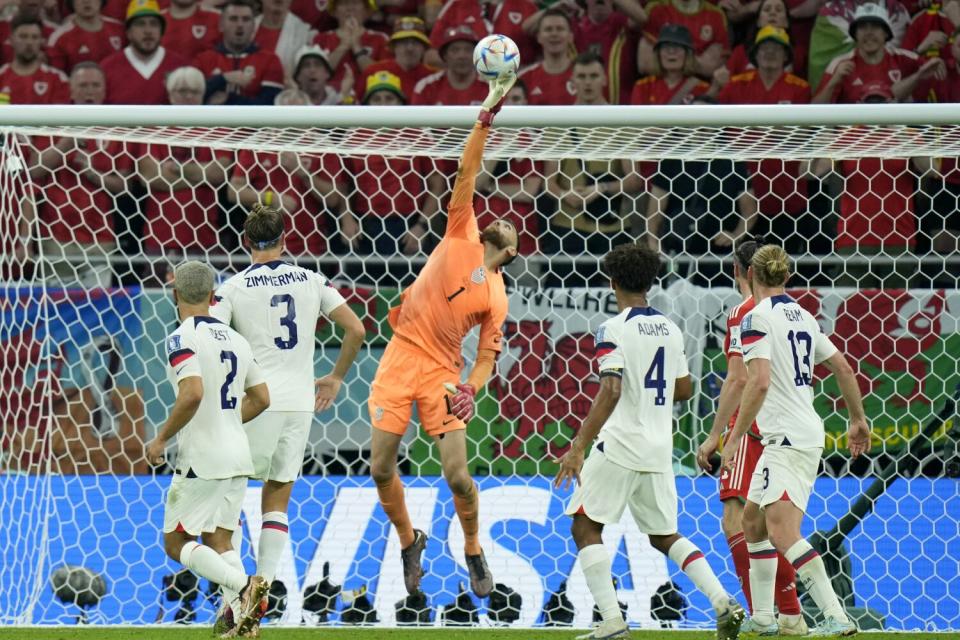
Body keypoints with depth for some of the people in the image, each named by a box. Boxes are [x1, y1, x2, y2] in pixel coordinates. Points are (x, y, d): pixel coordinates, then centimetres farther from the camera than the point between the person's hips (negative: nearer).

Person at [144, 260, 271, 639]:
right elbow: (260, 398, 17)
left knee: (176, 543, 1)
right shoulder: (235, 339, 11)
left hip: (201, 460, -7)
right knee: (218, 539, 13)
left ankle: (242, 585, -20)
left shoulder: (182, 339, -12)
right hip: (237, 456, 7)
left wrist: (161, 439, -15)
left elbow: (193, 394, -26)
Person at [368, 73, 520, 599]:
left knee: (457, 475, -8)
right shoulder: (461, 236, 7)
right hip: (401, 355, 1)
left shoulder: (496, 299, 6)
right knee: (381, 468, -3)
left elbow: (488, 354, 6)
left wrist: (470, 389, -13)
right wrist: (487, 117, -5)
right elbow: (466, 175, 3)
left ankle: (473, 552, 16)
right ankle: (408, 542, 22)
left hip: (442, 373, -1)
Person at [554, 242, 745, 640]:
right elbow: (684, 390, 18)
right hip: (659, 450, 7)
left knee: (585, 527, 3)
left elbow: (610, 393, -21)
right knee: (664, 535, 17)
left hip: (620, 446, -7)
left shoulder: (614, 329, -11)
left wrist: (578, 448, -23)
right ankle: (723, 603, 2)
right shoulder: (669, 329, 10)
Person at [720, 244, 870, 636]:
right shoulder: (803, 317, 14)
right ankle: (762, 619, 24)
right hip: (806, 432, 9)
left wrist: (734, 439, -17)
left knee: (781, 530, -19)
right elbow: (844, 369, 18)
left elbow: (759, 382, -21)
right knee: (753, 519, 20)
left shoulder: (757, 318, -10)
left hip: (788, 438, -9)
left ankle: (837, 618, -30)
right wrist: (858, 420, 30)